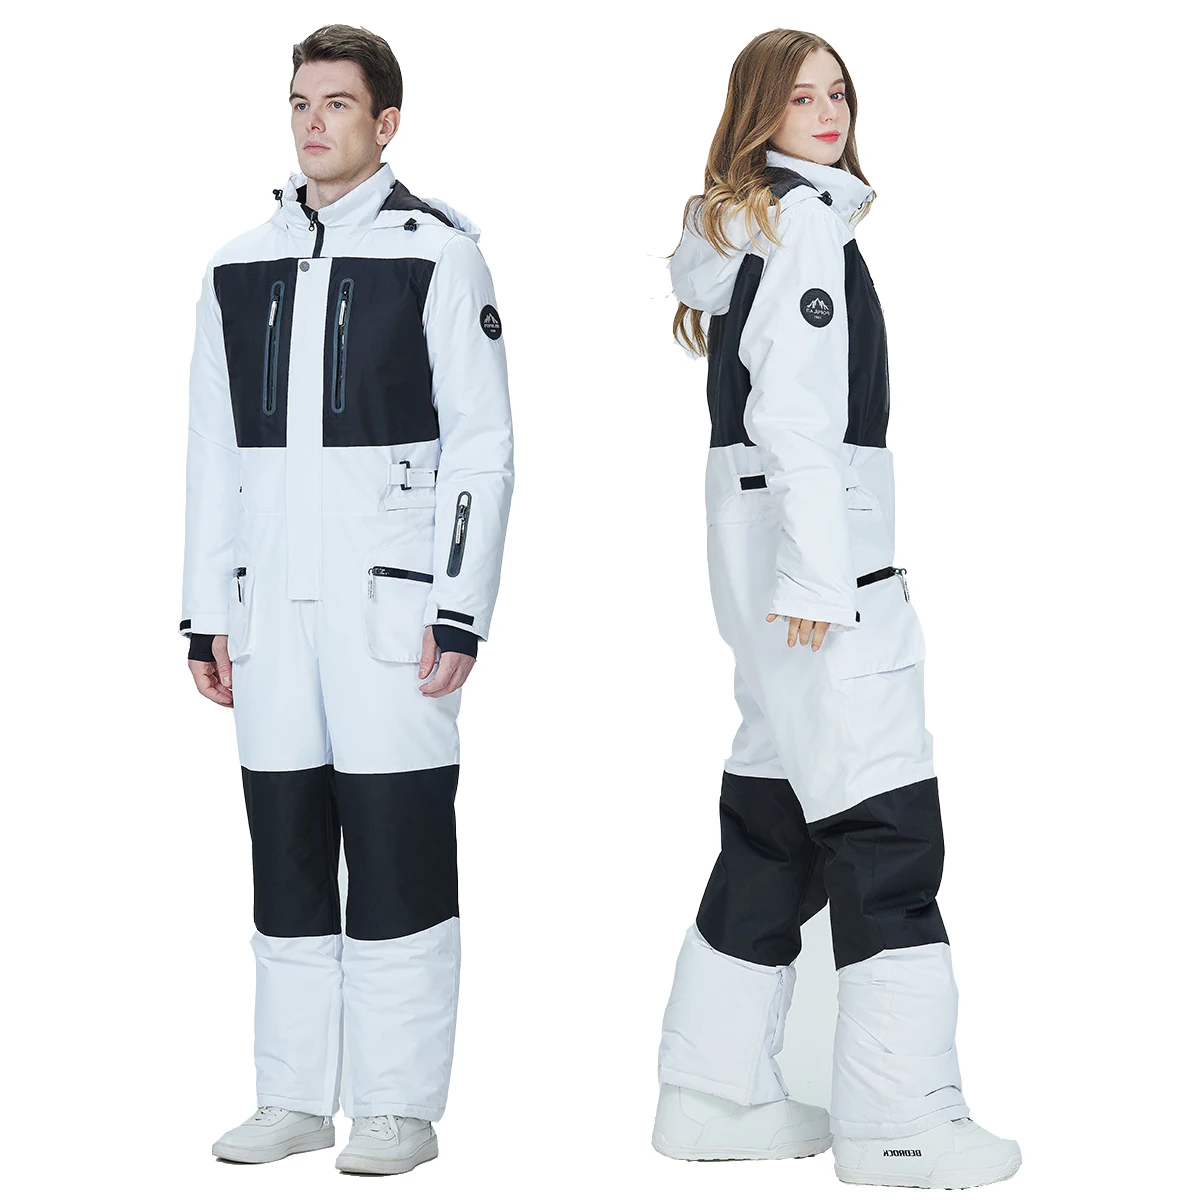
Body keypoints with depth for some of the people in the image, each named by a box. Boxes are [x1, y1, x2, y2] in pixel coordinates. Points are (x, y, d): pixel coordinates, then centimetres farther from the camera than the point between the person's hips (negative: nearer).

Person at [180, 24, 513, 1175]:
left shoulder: (438, 251, 0)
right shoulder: (239, 268, 14)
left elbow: (482, 441, -3)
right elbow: (212, 452, 17)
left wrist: (462, 611, -10)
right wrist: (206, 614, 12)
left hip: (389, 597, -5)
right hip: (272, 602, 5)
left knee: (396, 851, -3)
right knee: (285, 852, 8)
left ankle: (399, 1106, 7)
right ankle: (294, 1097, 18)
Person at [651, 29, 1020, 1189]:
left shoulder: (736, 225, 20)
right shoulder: (807, 221, -10)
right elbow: (796, 413, -19)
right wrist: (815, 576, -21)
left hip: (762, 542, 10)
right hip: (810, 539, -10)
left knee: (775, 815, 13)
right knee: (884, 821, -7)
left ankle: (715, 1089, 19)